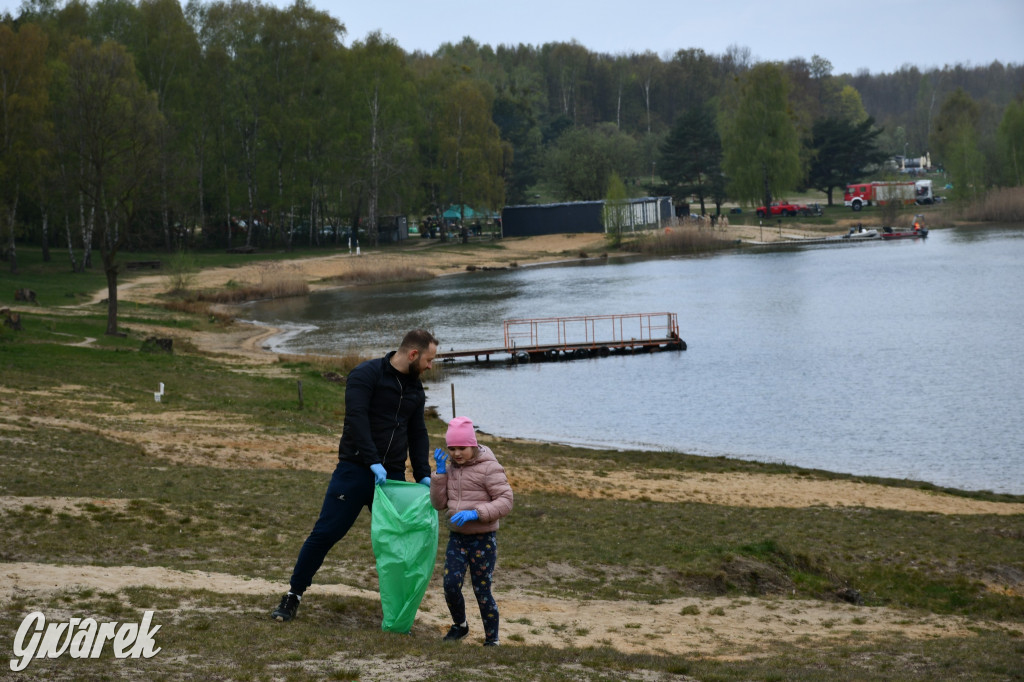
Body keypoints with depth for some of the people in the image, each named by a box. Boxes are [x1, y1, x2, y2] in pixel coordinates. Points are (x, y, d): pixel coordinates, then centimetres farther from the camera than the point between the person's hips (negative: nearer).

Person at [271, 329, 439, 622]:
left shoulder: (414, 388, 13)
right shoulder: (367, 375, -10)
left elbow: (418, 434, 17)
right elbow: (356, 418, -21)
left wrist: (423, 475, 5)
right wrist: (373, 462, -28)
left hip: (392, 476, 6)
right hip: (356, 470, -6)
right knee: (325, 534, -4)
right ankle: (293, 596, 6)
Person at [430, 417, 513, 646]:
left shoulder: (489, 468, -12)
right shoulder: (451, 468, 6)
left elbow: (505, 502, -16)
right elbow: (438, 504, 5)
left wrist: (475, 513, -27)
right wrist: (440, 472, -5)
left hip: (483, 540, -5)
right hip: (457, 537, 5)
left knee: (482, 591, -1)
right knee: (451, 586, -6)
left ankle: (492, 639, 15)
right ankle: (459, 625, 21)